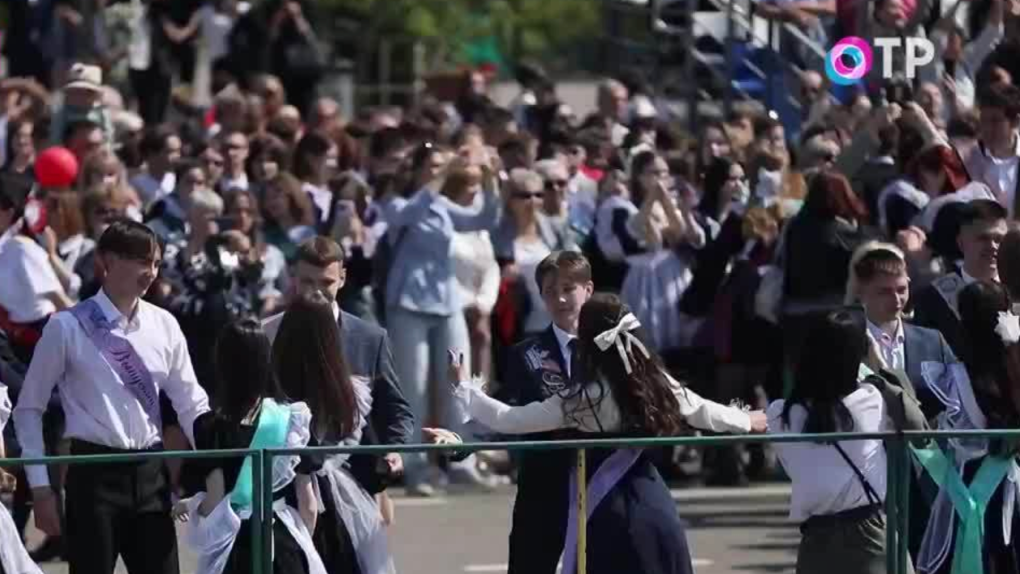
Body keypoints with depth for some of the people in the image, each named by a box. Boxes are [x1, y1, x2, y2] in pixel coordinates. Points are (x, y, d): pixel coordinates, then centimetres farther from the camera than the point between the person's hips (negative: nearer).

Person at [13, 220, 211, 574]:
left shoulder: (164, 326, 6)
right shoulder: (68, 328, -6)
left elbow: (191, 405, 10)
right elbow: (29, 409, -1)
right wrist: (40, 485, -6)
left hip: (150, 472, 4)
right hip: (95, 471, -4)